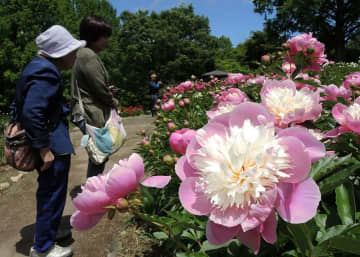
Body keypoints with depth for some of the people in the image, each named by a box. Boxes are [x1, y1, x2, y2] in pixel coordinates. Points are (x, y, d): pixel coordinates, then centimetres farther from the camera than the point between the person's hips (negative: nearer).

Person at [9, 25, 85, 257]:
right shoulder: (45, 73, -21)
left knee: (48, 192, 23)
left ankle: (47, 232, 43)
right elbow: (32, 112, -29)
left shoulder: (42, 67, 11)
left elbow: (24, 106, 16)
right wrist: (44, 148, -24)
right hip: (52, 144, -10)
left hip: (49, 141, 10)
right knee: (53, 194, 4)